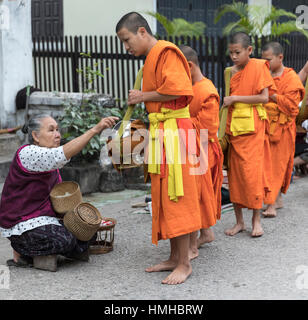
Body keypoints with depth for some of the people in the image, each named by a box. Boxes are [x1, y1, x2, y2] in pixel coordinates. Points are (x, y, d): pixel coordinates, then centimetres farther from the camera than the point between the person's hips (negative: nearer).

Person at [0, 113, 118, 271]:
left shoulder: (48, 158, 11)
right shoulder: (27, 153, -20)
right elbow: (62, 154, -36)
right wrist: (95, 129, -41)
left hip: (42, 219, 10)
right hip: (20, 223, -10)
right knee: (65, 240, -28)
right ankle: (20, 250, -5)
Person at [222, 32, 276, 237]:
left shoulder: (258, 67, -4)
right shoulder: (232, 72, 13)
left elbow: (264, 97, -13)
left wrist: (235, 98, -12)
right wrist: (223, 128, 10)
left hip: (252, 128, -5)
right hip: (233, 128, 6)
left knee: (252, 172, -6)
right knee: (234, 173, 5)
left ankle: (257, 220, 7)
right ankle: (239, 221, 13)